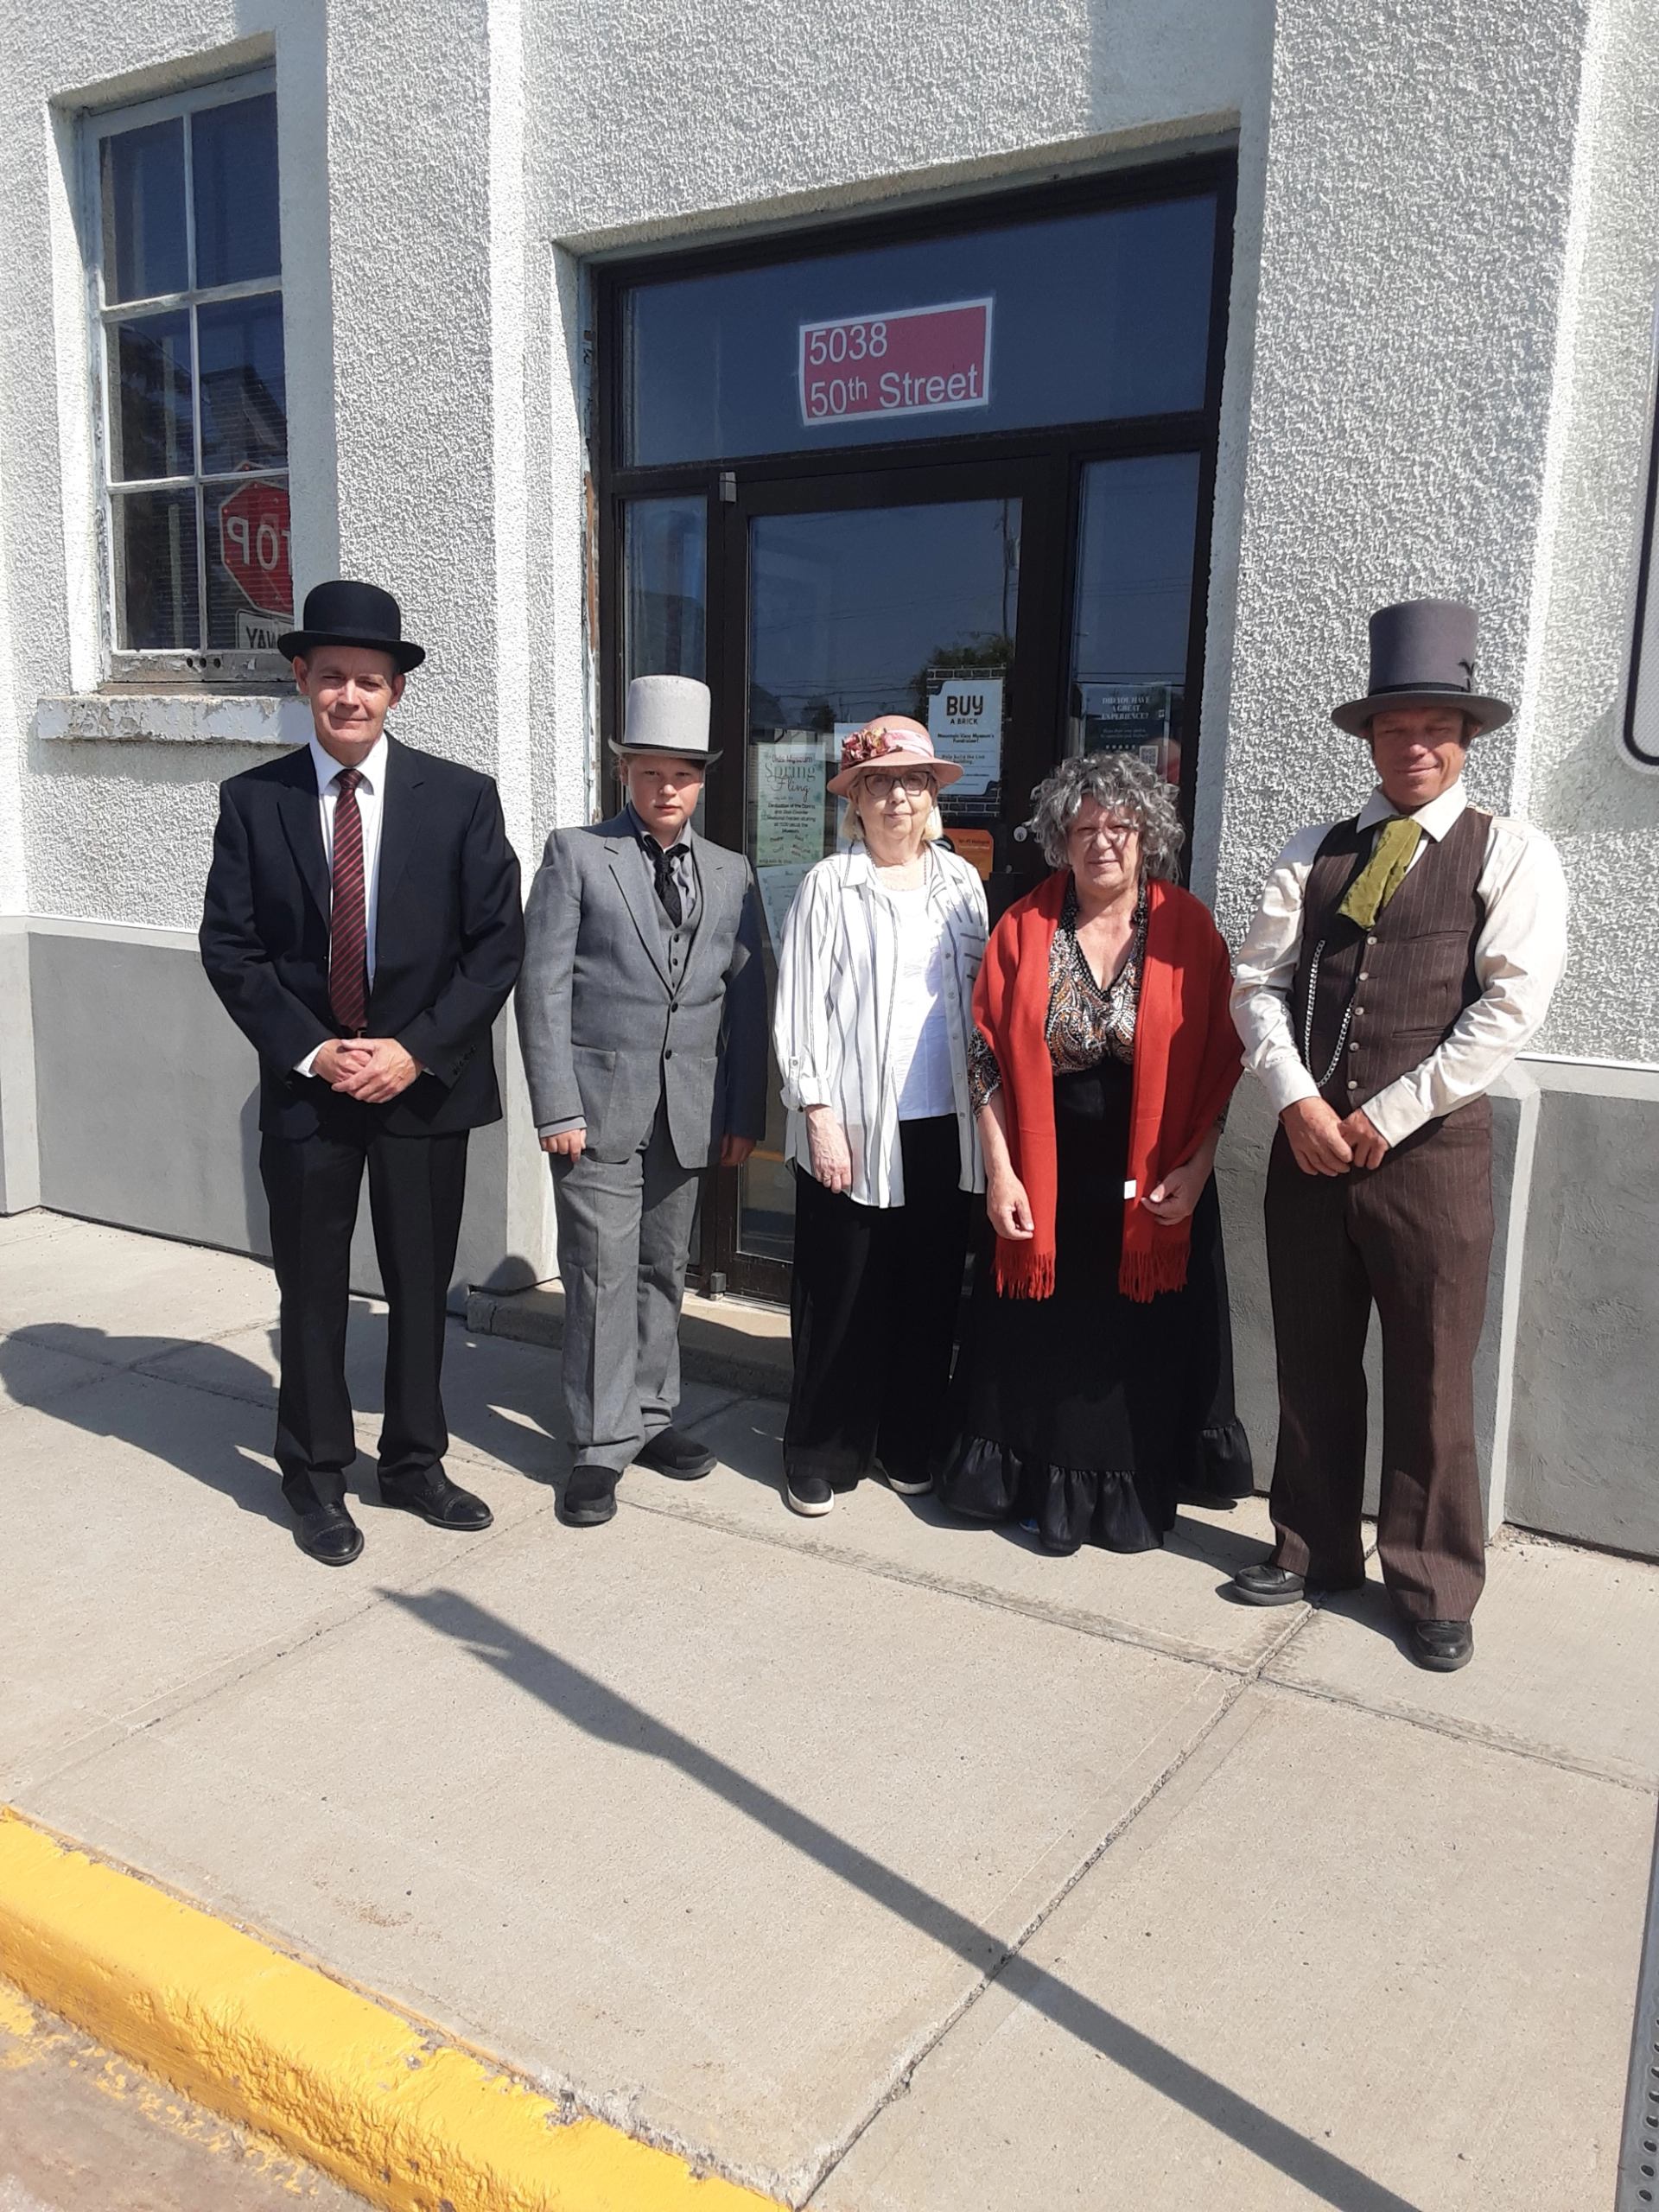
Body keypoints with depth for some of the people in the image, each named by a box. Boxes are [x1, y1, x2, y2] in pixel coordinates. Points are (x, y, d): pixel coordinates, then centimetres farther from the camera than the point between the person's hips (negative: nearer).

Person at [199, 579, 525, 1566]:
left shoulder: (461, 798, -2)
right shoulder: (252, 801, 1)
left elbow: (497, 943, -5)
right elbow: (230, 948, -1)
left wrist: (414, 1049, -13)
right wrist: (310, 1050, -12)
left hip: (427, 1080, 0)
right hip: (305, 1081, 0)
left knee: (422, 1285, 11)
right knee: (313, 1289, 9)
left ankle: (416, 1462, 29)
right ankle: (317, 1476, 26)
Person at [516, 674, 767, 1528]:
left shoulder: (731, 874, 11)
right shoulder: (575, 854, 0)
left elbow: (748, 999, 10)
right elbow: (543, 985, -5)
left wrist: (744, 1113, 5)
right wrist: (557, 1106, -11)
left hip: (690, 1113, 4)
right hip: (599, 1103, -3)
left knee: (664, 1271, 12)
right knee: (603, 1275, -3)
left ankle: (650, 1417, 27)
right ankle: (602, 1446, 9)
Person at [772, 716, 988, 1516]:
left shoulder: (961, 882, 9)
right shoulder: (829, 886, -3)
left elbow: (982, 996, 11)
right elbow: (799, 1011, -5)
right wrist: (820, 1115, -11)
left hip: (945, 1126, 4)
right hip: (854, 1126, -4)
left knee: (930, 1295, 11)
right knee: (841, 1298, 4)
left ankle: (911, 1446, 27)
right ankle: (822, 1454, 19)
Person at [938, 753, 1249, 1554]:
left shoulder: (1187, 928, -3)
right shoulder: (1024, 926, -1)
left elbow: (1218, 1061, -2)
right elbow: (989, 1053, -2)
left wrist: (1194, 1168, -10)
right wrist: (1000, 1171, -8)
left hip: (1153, 1178, 0)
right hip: (1045, 1173, 1)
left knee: (1140, 1337, 8)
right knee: (1045, 1335, 10)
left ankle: (1131, 1498, 27)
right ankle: (1046, 1490, 29)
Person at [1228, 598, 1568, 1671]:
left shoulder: (1513, 855, -1)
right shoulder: (1313, 854, 10)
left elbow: (1513, 1005, -10)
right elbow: (1259, 982, 5)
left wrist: (1386, 1117, -13)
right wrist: (1299, 1103, -11)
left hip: (1434, 1148, -3)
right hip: (1309, 1141, 4)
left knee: (1433, 1378, 5)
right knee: (1313, 1362, 13)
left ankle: (1435, 1585, 23)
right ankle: (1315, 1548, 31)